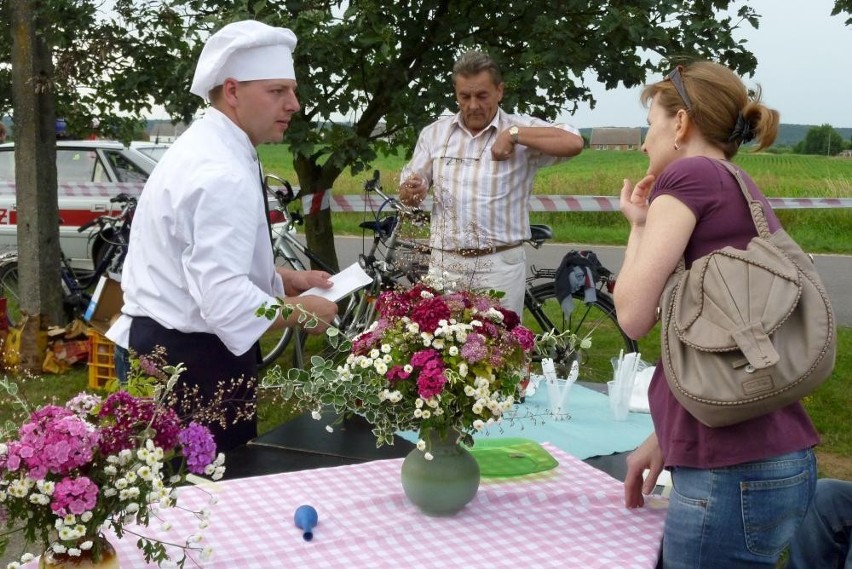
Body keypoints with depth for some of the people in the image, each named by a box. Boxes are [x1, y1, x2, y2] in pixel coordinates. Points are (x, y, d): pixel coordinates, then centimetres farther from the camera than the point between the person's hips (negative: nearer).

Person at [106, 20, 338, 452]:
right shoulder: (223, 174, -24)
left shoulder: (202, 147, 10)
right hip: (192, 361, -10)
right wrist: (300, 313, -15)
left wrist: (284, 280, 13)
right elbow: (226, 303, -31)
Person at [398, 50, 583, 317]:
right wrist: (412, 191, -12)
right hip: (444, 264, 3)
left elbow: (574, 143, -16)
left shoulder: (522, 130, 0)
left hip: (500, 266, -2)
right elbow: (406, 194, 12)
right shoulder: (434, 133, 10)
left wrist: (514, 135, -17)